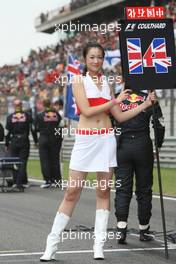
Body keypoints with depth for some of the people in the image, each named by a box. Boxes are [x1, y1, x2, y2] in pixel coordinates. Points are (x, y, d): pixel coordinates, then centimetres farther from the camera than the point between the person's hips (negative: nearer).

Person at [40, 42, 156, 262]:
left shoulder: (106, 83, 13)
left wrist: (145, 104, 10)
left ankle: (99, 246, 7)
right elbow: (87, 111, -12)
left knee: (104, 192, 3)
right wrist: (115, 101, -8)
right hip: (85, 140, -4)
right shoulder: (79, 80, 0)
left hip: (106, 139, 4)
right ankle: (52, 245, 3)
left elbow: (120, 116, 14)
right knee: (72, 192, -4)